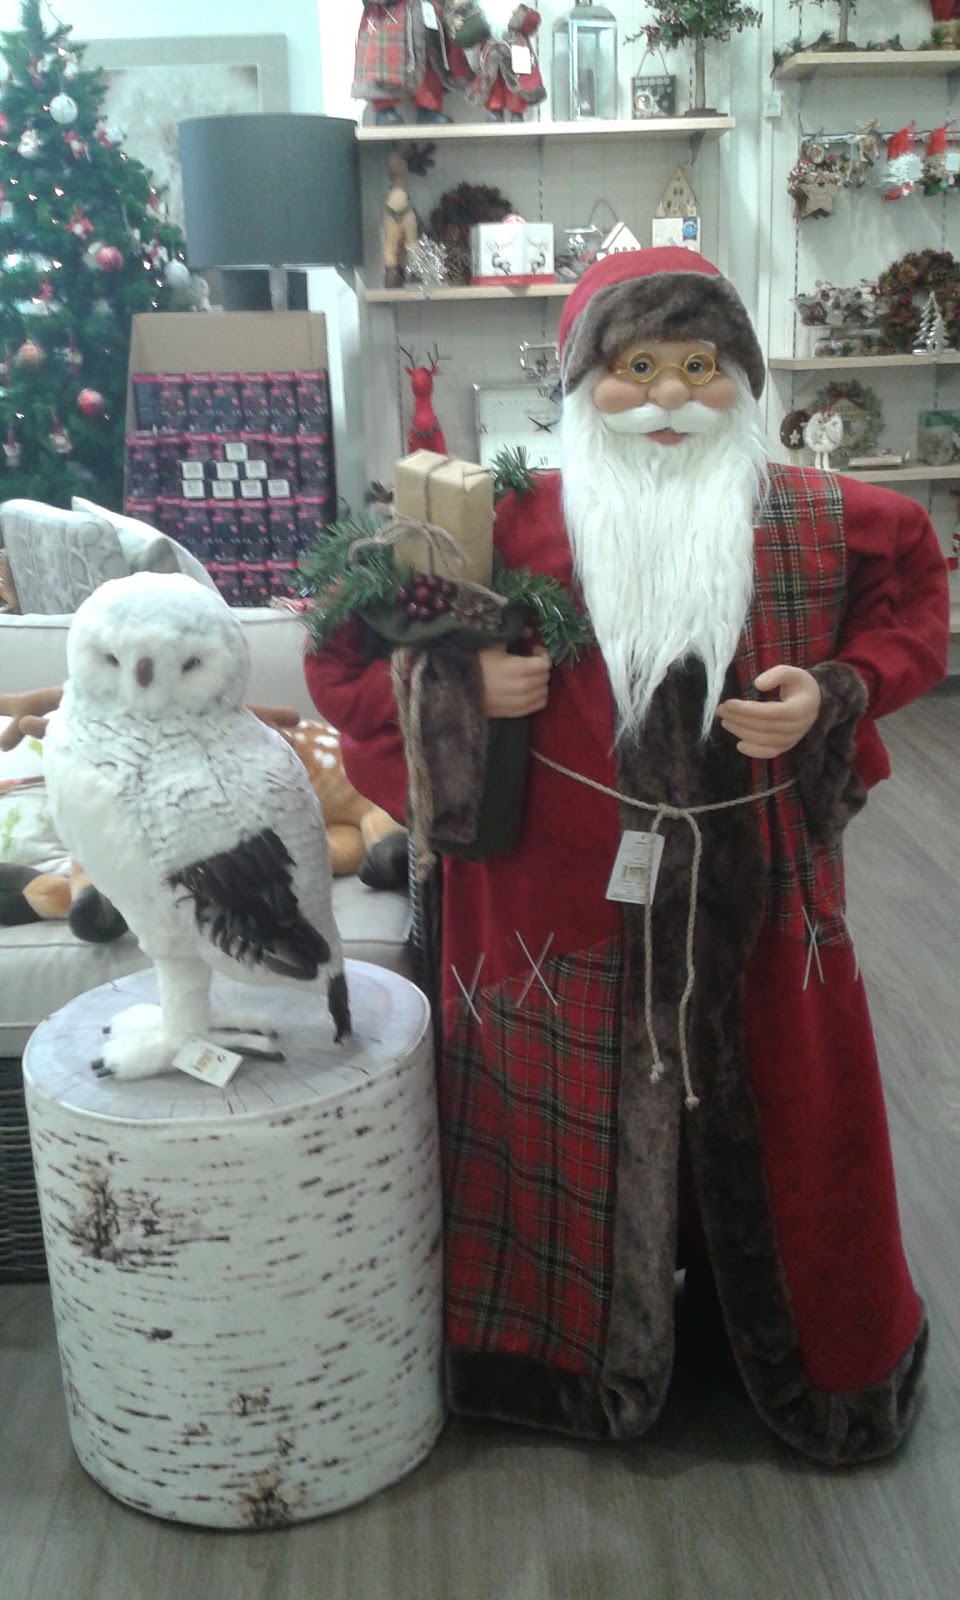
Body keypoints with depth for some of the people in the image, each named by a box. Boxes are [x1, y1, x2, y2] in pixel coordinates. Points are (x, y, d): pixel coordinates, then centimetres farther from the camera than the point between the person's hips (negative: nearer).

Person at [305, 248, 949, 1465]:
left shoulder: (822, 523, -6)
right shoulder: (514, 527, -9)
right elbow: (349, 656, -1)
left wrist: (834, 696, -9)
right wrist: (462, 679, -20)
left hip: (760, 898, 2)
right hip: (568, 905, -1)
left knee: (779, 1119, 18)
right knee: (575, 1137, 16)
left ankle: (822, 1362, 48)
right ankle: (581, 1358, 44)